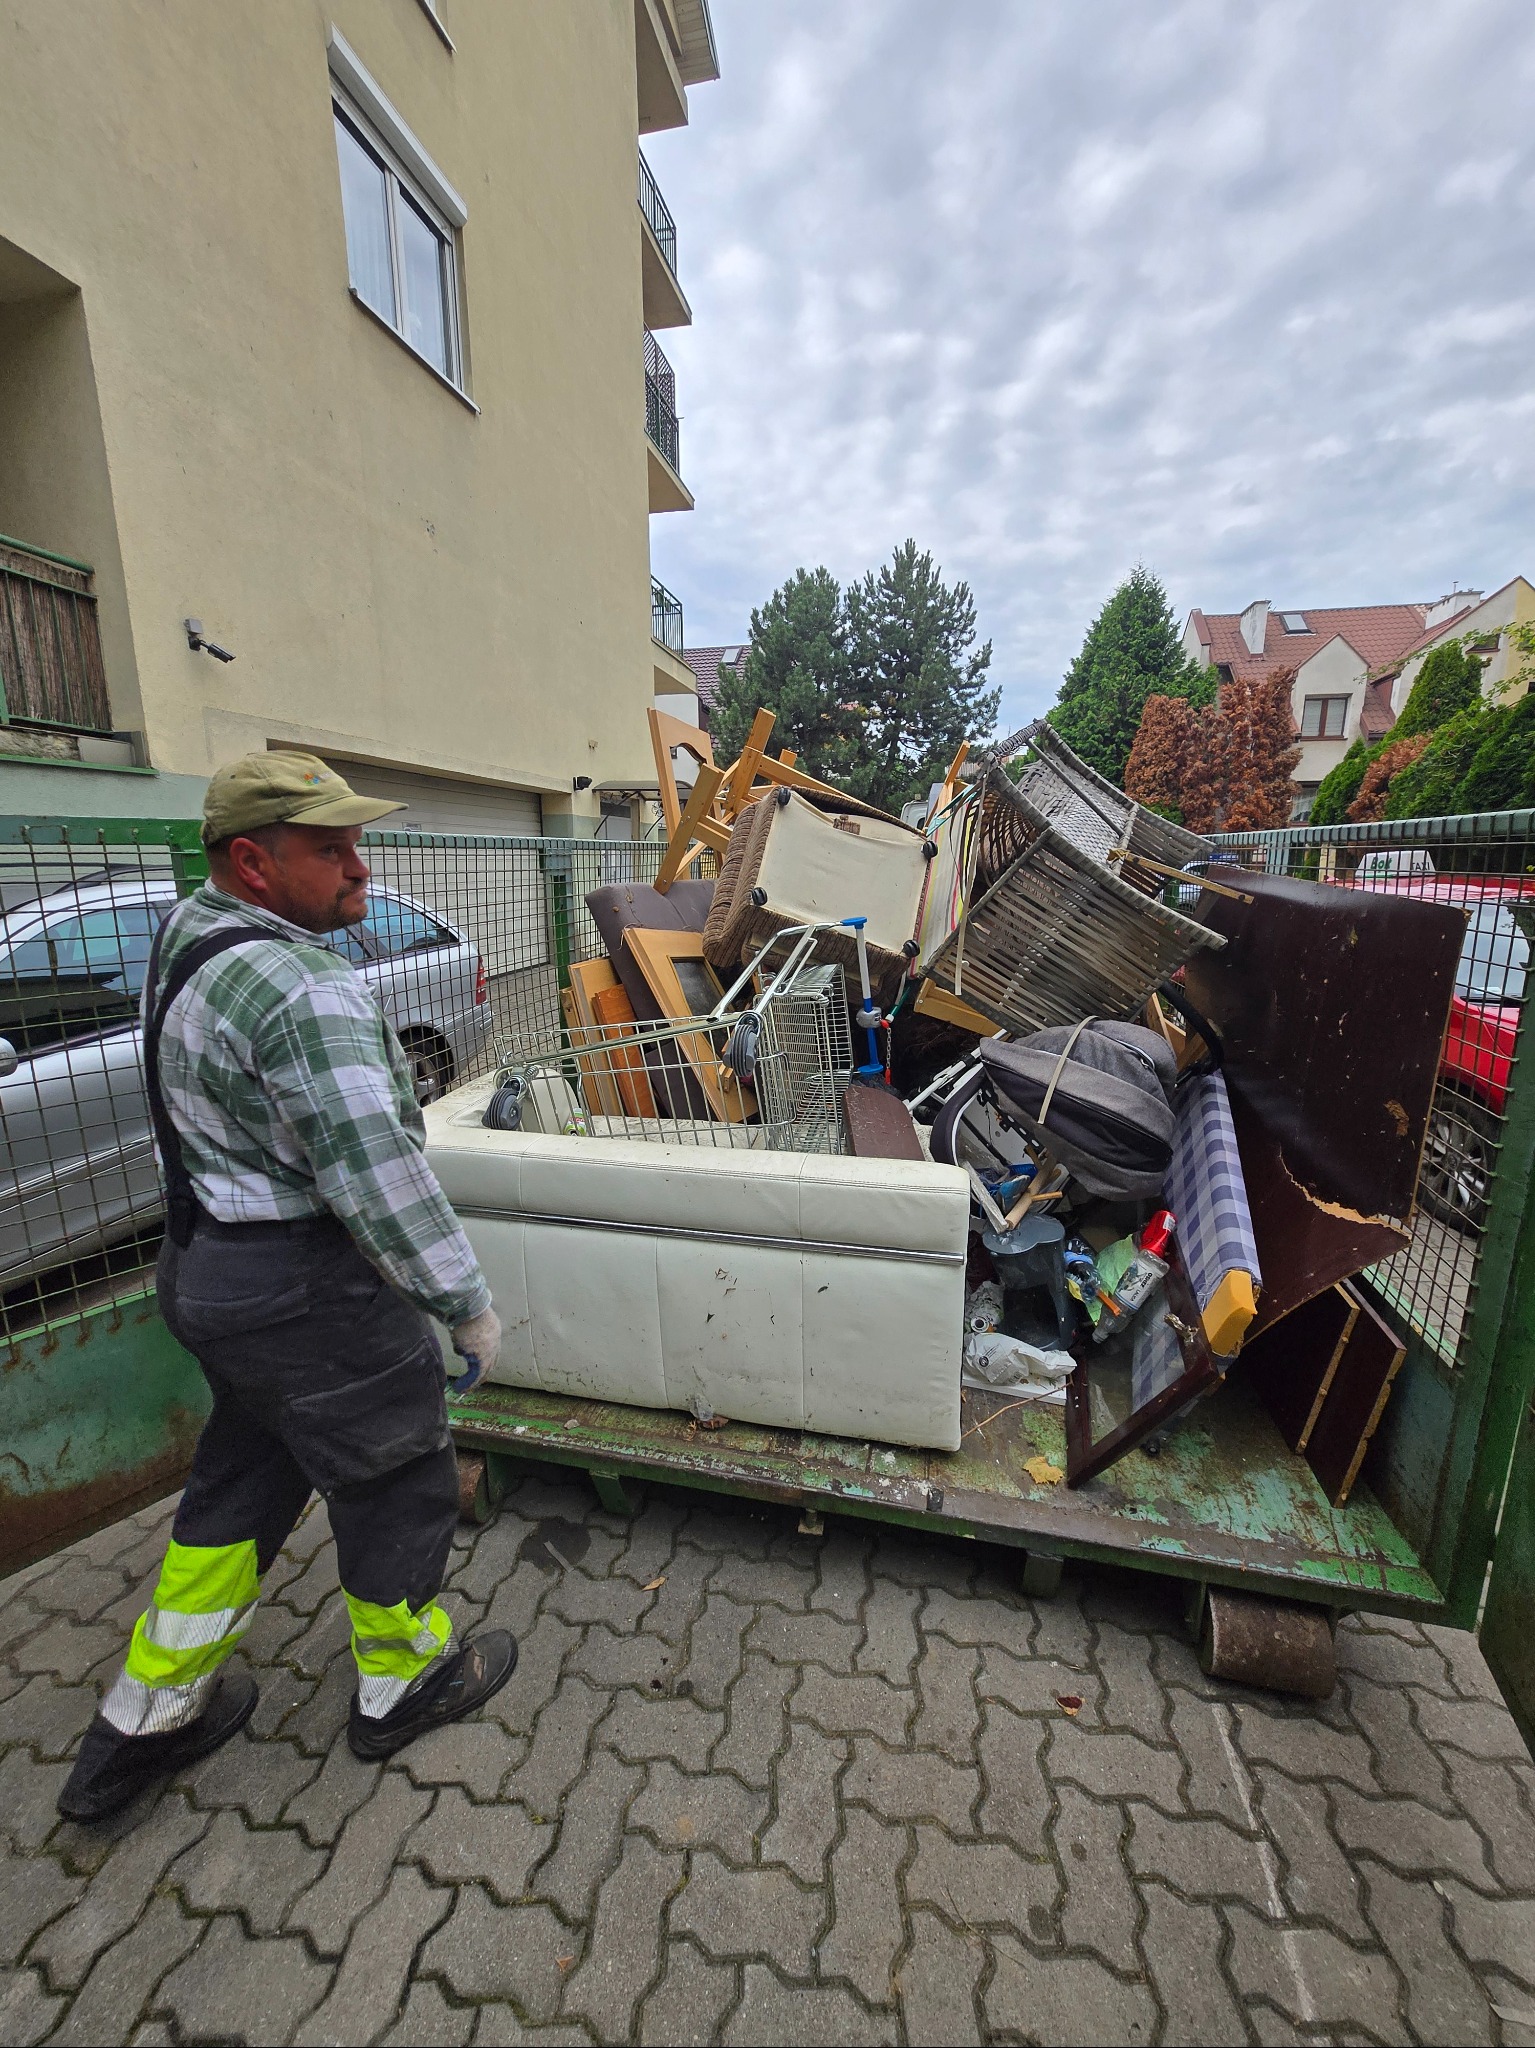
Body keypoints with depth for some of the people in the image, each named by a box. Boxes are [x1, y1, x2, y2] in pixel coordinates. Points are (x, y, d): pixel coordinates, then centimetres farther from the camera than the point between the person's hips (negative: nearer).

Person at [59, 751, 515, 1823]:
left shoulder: (189, 931, 5)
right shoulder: (303, 988, -27)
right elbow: (376, 1176, -30)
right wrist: (469, 1304, -20)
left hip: (205, 1268, 9)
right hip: (307, 1291, -9)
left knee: (244, 1478, 28)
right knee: (397, 1482, 14)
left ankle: (146, 1719, 45)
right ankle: (403, 1684, 39)